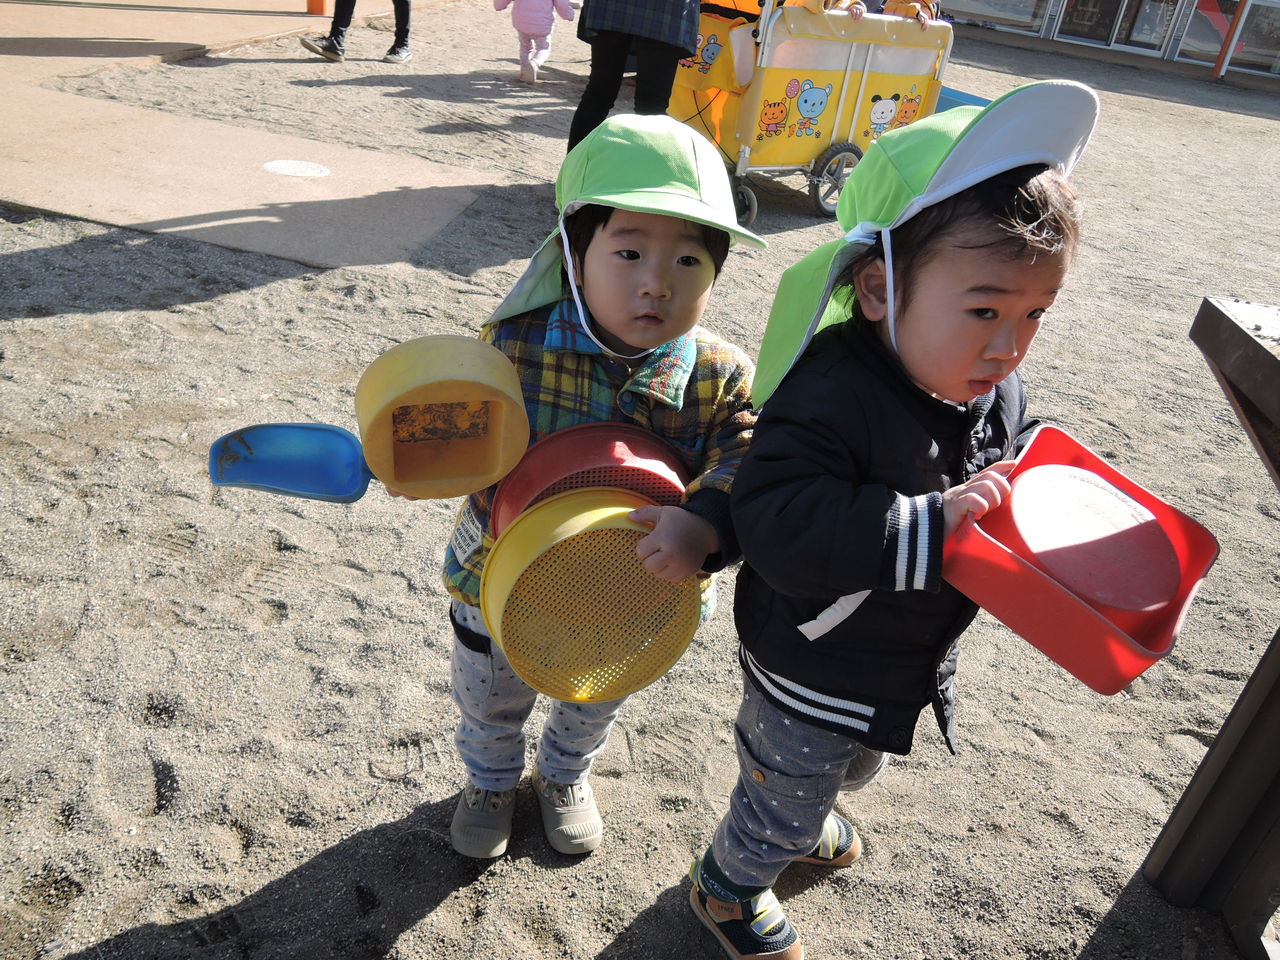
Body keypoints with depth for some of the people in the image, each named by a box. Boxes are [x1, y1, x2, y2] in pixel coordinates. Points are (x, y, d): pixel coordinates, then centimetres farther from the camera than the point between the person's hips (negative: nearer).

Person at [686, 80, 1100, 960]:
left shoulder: (996, 392, -9)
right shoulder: (829, 397, -35)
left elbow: (1016, 463, 10)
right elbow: (776, 526, -43)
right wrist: (928, 525, -45)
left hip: (908, 667, 8)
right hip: (814, 676, -8)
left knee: (851, 768, 36)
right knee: (785, 797, 20)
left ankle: (798, 819, 69)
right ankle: (729, 886, 51)